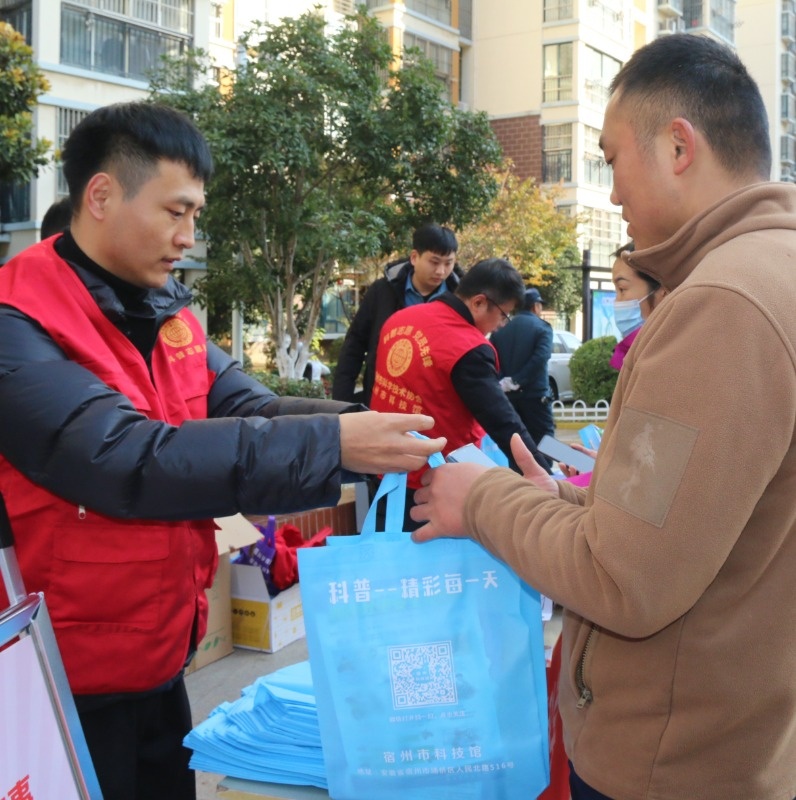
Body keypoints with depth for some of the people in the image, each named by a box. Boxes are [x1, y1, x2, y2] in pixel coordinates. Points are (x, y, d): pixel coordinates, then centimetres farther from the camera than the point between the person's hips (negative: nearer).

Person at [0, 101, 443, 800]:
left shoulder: (166, 311, 5)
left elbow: (252, 411, -2)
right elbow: (132, 461, -30)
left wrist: (364, 431, -20)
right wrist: (331, 446, -33)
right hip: (67, 681, -7)